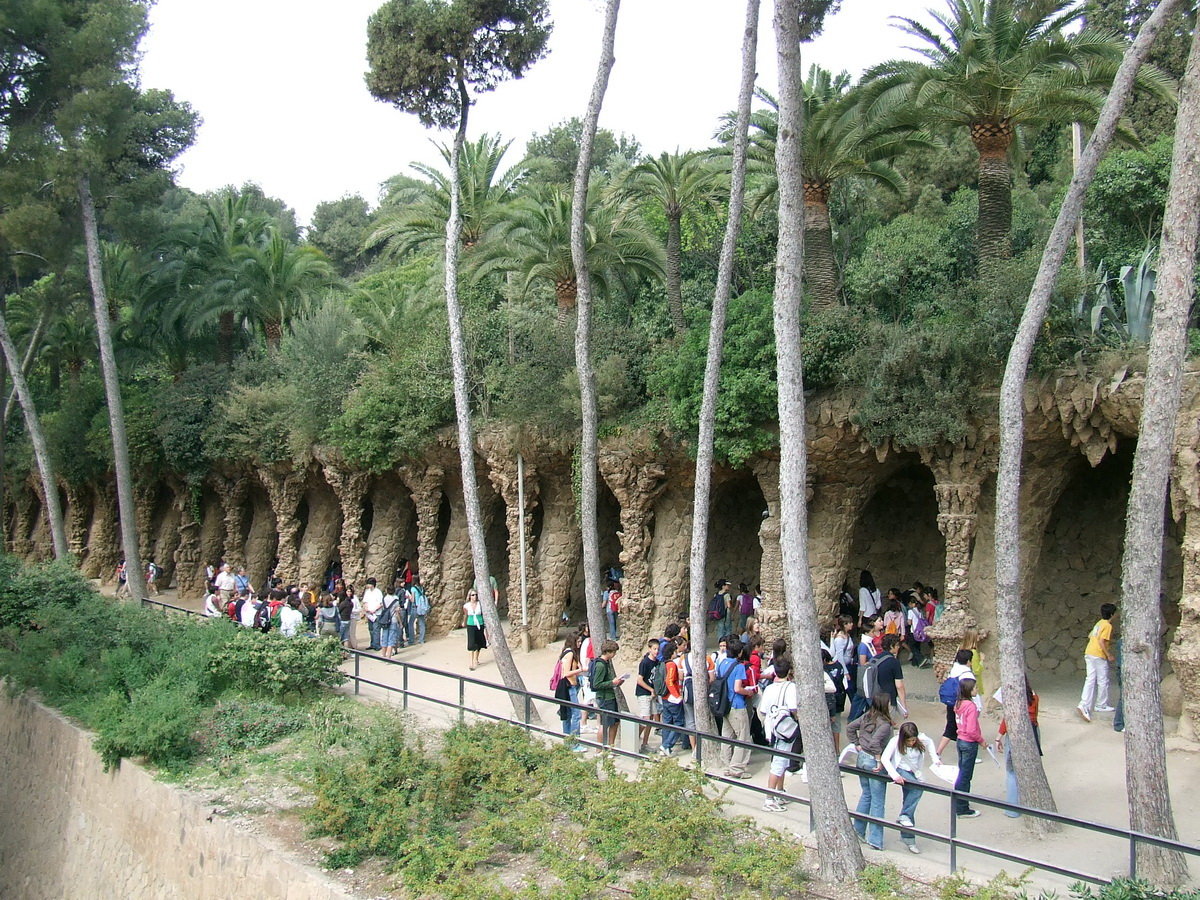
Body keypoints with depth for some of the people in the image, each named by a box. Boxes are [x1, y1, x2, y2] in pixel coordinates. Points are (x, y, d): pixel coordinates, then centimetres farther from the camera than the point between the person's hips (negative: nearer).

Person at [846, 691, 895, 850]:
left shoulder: (866, 717, 3)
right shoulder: (885, 724, -18)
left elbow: (849, 728, 10)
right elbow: (874, 742, -29)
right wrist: (879, 761, -21)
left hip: (862, 758, 7)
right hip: (874, 761, -7)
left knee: (866, 795, 21)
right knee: (877, 801, 2)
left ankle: (858, 830, 27)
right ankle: (874, 839, 5)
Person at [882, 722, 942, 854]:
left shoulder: (922, 739, -13)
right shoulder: (895, 741, -21)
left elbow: (930, 743, 12)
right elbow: (885, 758, -25)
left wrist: (935, 758, 3)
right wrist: (894, 775, -36)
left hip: (913, 773, 4)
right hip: (900, 771, -4)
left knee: (907, 802, 0)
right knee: (918, 787, -30)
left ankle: (908, 838, 7)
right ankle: (904, 817, -26)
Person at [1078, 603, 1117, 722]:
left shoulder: (1099, 623, 14)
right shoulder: (1108, 625, -11)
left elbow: (1090, 636, 22)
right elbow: (1101, 642, -19)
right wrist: (1109, 655, -11)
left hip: (1089, 653, 8)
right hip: (1099, 656, -8)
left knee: (1090, 680, 3)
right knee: (1103, 681, 8)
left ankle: (1084, 705, -9)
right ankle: (1102, 705, 19)